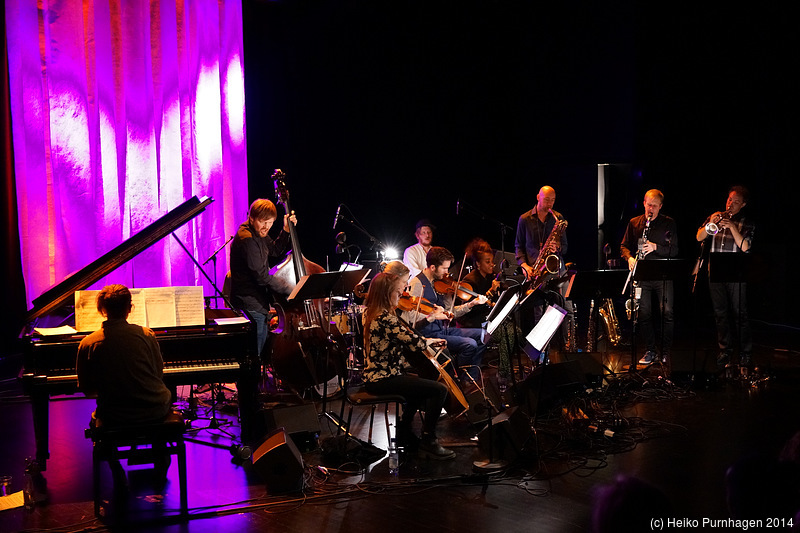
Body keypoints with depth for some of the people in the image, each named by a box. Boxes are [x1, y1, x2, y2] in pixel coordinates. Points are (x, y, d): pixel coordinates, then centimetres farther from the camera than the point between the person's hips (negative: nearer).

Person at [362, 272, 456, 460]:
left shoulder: (369, 313, 10)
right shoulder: (385, 318, -22)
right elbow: (415, 343, -21)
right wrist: (429, 341, -1)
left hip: (375, 376, 11)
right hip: (383, 379, -11)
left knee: (420, 384, 32)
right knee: (439, 389, -15)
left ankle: (404, 434, 34)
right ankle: (428, 442, -4)